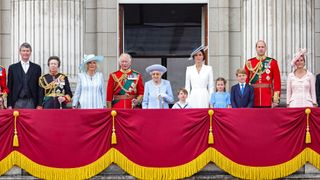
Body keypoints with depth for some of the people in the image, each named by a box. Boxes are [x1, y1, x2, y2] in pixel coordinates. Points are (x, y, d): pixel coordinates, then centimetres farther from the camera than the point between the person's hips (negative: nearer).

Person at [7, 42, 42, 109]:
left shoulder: (37, 68, 9)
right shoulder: (12, 68, 9)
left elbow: (39, 87, 7)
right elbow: (9, 87, 7)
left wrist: (39, 104, -1)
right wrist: (9, 105, -1)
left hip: (31, 103, 0)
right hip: (17, 103, 0)